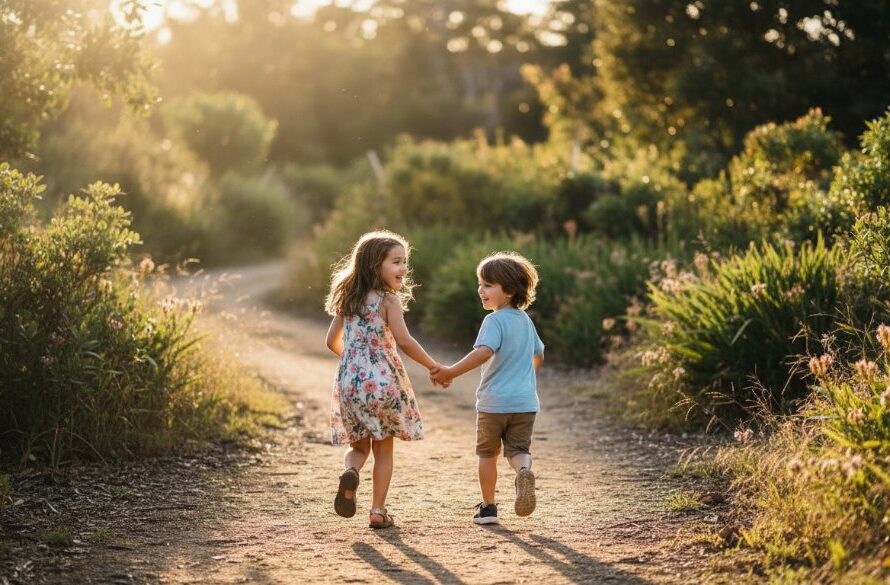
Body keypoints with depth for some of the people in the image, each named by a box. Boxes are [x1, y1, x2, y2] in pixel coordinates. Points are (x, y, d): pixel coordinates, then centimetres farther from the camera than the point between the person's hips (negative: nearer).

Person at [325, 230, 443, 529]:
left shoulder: (347, 299, 10)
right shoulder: (388, 299, -9)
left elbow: (333, 341, 15)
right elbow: (404, 341, -18)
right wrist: (435, 367, -9)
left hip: (349, 381, 5)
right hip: (382, 379, -4)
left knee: (359, 445, 17)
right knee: (384, 449, 10)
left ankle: (349, 472, -15)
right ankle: (378, 511, 10)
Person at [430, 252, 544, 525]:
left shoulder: (494, 320, -14)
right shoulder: (526, 320, 10)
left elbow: (484, 352, -31)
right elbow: (538, 356, 24)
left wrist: (452, 372, -32)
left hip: (493, 402, -5)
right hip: (525, 402, 5)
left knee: (487, 454, 13)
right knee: (519, 450, 7)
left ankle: (488, 507, 20)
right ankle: (524, 472, -26)